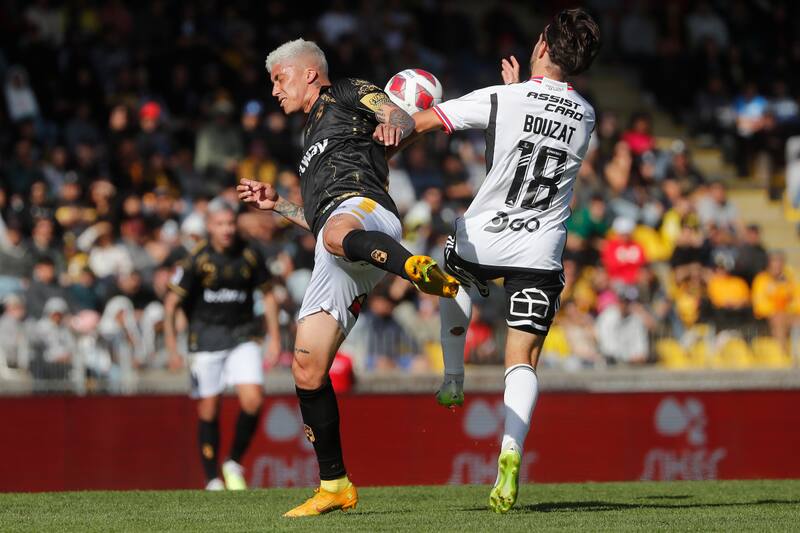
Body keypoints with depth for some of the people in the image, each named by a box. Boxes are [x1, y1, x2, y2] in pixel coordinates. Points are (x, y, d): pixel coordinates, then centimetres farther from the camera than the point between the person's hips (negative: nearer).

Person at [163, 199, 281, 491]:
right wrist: (171, 344, -13)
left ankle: (234, 464, 5)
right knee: (209, 410, 1)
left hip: (242, 335, 2)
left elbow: (267, 294, 11)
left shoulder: (250, 255, -1)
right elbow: (171, 302, -6)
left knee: (252, 400, -15)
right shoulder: (197, 260, -9)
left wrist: (274, 338, 8)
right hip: (206, 337, -2)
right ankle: (212, 481, 11)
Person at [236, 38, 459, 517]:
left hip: (364, 207, -8)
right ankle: (335, 485, 7)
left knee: (338, 235, -47)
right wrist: (277, 205, 43)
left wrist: (394, 126, -24)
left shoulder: (347, 93, 19)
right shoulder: (313, 136, 42)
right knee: (307, 369, 1)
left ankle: (421, 270, -73)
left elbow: (400, 117, -2)